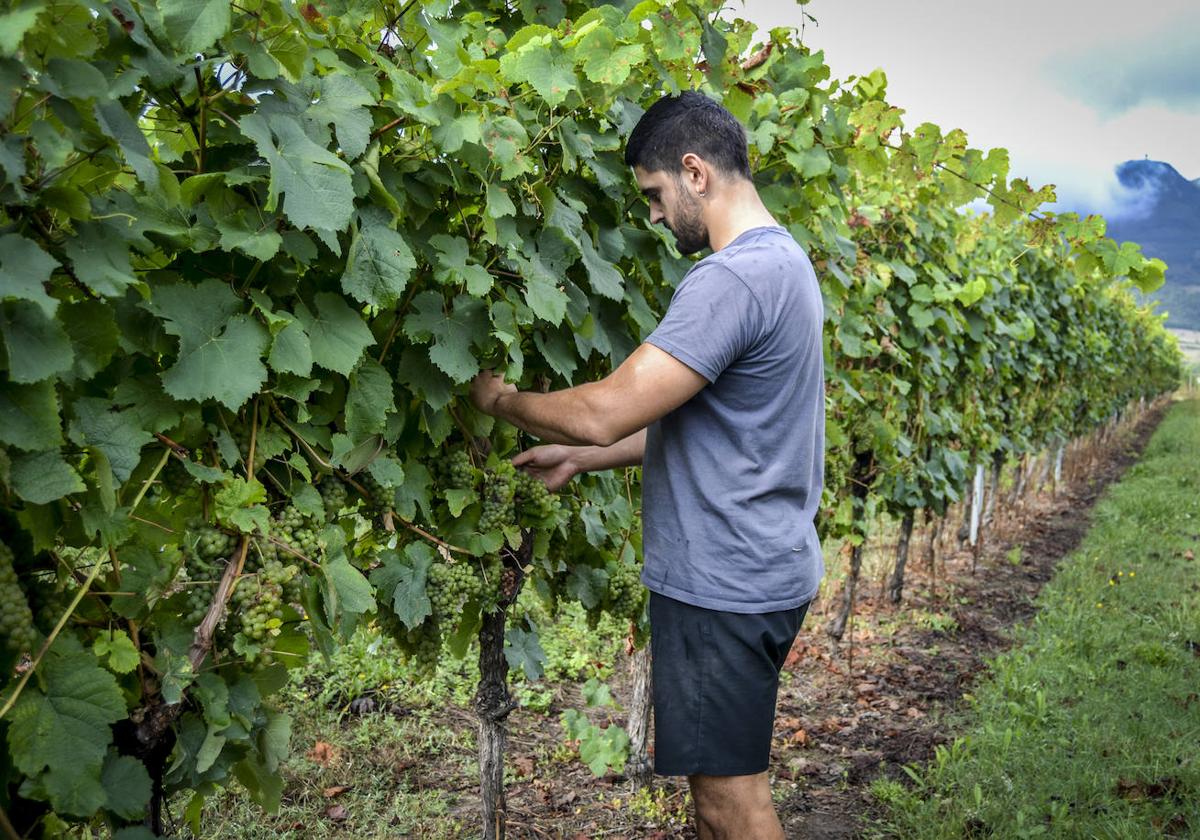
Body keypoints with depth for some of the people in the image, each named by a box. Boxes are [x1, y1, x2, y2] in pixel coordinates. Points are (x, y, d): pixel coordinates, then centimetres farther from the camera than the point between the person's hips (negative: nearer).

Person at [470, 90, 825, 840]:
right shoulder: (783, 260, 13)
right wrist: (581, 458, 14)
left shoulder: (732, 278, -21)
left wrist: (501, 397, -5)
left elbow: (606, 412, -23)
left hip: (725, 583, -10)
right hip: (756, 571, 10)